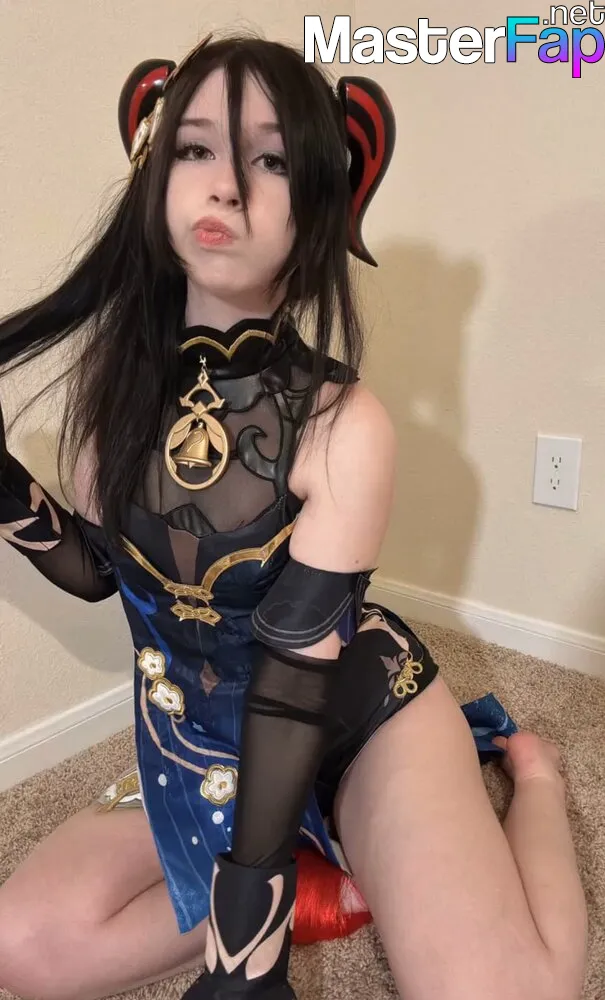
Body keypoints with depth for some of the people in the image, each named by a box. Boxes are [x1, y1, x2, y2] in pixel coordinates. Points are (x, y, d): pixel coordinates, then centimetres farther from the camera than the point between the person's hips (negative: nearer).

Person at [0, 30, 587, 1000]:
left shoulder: (343, 425, -23)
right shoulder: (112, 369, -8)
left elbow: (296, 675, -22)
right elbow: (98, 571, 1)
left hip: (359, 717, -4)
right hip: (203, 741, 4)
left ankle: (531, 775, 11)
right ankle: (331, 874, 3)